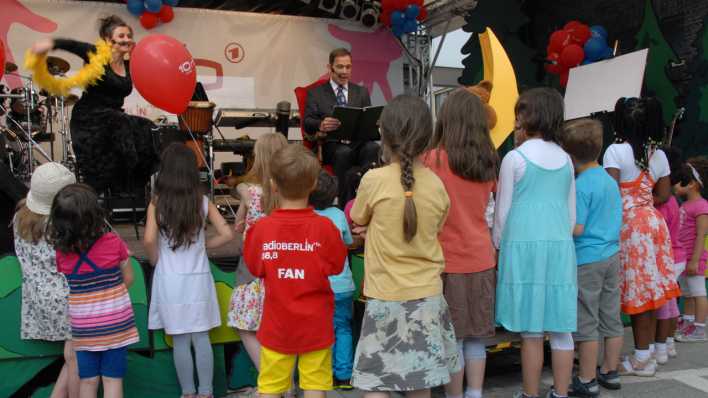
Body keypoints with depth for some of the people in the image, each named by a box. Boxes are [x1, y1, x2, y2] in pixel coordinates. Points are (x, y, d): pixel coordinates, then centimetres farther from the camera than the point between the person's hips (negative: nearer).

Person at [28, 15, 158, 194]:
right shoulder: (96, 55, -8)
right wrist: (51, 43, -43)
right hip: (89, 119, -6)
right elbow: (72, 45, -22)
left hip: (114, 118, 6)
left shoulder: (128, 66, 10)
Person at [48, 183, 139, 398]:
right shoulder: (114, 243, -14)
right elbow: (128, 278, -2)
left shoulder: (60, 253, -13)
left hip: (83, 329, 1)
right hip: (117, 323, -1)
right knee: (113, 380, 9)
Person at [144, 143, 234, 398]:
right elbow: (227, 235, -6)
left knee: (180, 340, 8)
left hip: (170, 280, -1)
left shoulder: (157, 203, -7)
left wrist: (155, 260, 1)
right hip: (199, 278, 1)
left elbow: (149, 240, -18)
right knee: (201, 338, 9)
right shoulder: (203, 201, -2)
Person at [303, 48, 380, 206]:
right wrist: (321, 125, -23)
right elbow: (307, 123, 2)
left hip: (358, 142, 2)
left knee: (373, 148, -33)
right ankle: (345, 205, -31)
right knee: (344, 152, -37)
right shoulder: (316, 93, 15)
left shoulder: (361, 92, 23)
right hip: (331, 144, -2)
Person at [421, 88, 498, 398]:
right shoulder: (488, 161, 3)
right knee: (475, 335, 14)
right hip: (481, 258, 5)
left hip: (448, 260, -4)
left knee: (452, 337, 5)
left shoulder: (433, 158, -12)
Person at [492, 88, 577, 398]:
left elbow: (503, 210, -1)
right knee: (561, 329, 7)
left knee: (531, 330, 1)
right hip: (560, 245, 5)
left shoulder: (515, 158, -4)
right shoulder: (565, 159, 10)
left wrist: (497, 245, 11)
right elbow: (572, 212, 15)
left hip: (525, 244, -4)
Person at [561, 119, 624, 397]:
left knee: (586, 323, 1)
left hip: (586, 259, -8)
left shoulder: (580, 185, -17)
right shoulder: (611, 181, 7)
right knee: (611, 318, 15)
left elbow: (576, 229, -19)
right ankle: (610, 371, 27)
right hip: (612, 255, 8)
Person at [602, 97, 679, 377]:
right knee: (648, 292, 9)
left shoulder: (616, 151, -9)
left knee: (635, 294, -1)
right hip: (654, 223, 6)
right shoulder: (659, 155, 9)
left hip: (628, 226, -6)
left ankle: (640, 359, 4)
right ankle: (644, 356, 17)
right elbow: (664, 195, 11)